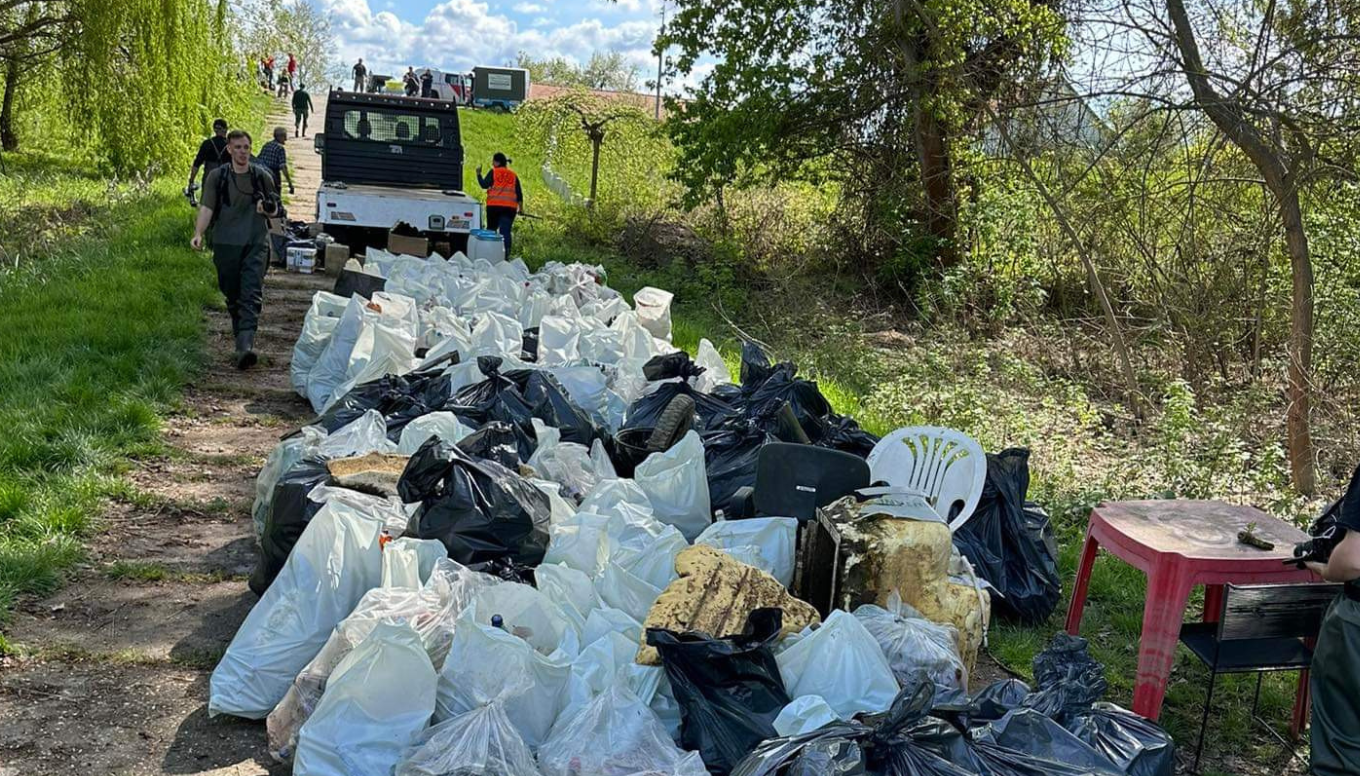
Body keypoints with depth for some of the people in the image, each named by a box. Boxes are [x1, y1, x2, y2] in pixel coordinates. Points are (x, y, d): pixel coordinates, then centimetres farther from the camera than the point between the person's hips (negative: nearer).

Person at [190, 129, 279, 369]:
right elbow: (207, 207, -4)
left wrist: (267, 209, -8)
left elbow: (274, 209, 17)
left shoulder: (262, 176, 7)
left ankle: (245, 346, -25)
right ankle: (242, 338, 29)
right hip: (226, 244, 1)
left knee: (252, 295, -15)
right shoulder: (217, 177, 4)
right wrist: (198, 233, -21)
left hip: (256, 244, -1)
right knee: (232, 296, 10)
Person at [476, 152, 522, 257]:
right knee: (505, 231, -5)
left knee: (491, 230, 11)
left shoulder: (493, 172, 3)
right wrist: (521, 208, 17)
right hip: (510, 207, 2)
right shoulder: (513, 175, 15)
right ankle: (506, 254, -17)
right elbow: (519, 193, 12)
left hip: (494, 206, -2)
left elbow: (484, 185, -7)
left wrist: (478, 173, 5)